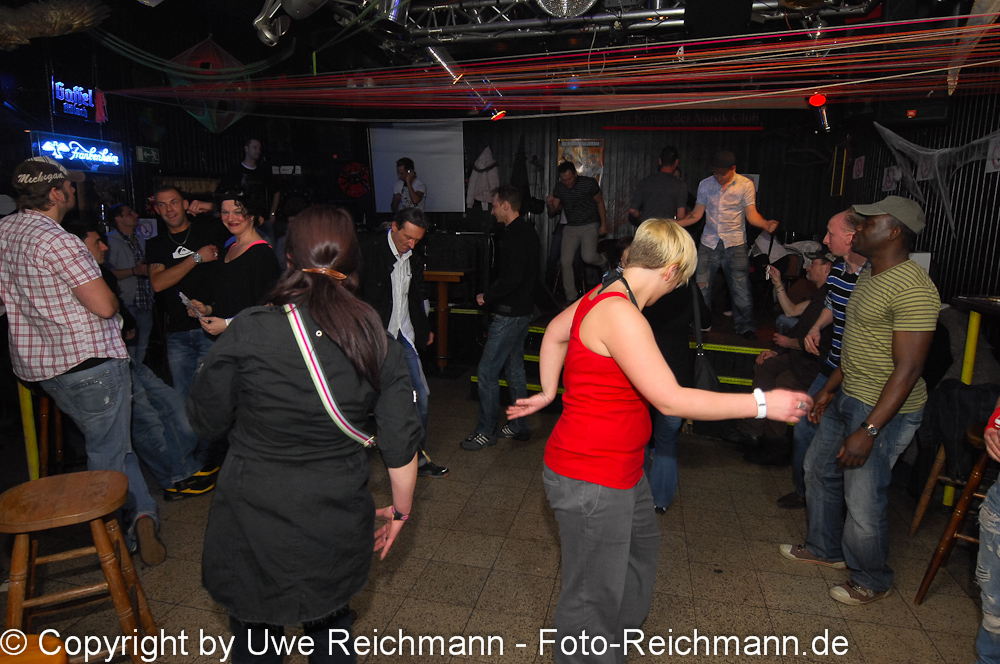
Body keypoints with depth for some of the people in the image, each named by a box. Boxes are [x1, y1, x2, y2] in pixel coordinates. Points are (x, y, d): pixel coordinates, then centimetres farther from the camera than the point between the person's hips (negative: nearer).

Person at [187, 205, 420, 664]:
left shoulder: (249, 331, -18)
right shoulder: (376, 339, -10)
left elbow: (206, 424, -6)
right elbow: (401, 441, -6)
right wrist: (400, 509, 9)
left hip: (256, 524, -2)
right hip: (339, 530, 2)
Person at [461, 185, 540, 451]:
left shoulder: (514, 236, -19)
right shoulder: (528, 231, 13)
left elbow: (511, 278, -27)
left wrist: (487, 297, -12)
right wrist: (492, 294, 14)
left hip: (509, 314, -11)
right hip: (523, 309, 11)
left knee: (487, 372, -3)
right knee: (514, 366, 17)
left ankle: (486, 431, 7)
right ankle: (519, 426, 27)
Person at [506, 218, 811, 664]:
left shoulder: (602, 297, 3)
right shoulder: (620, 314, -27)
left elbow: (555, 331, 20)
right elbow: (670, 400, -29)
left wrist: (548, 392, 21)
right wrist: (762, 404, -20)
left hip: (620, 470, 11)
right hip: (592, 481, -11)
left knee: (641, 544, 32)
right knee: (593, 595, 7)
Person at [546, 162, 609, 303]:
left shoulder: (589, 183, -10)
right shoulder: (559, 187, 1)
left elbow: (600, 202, 2)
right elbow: (553, 211, 4)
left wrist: (603, 224, -2)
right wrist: (550, 204, -19)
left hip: (589, 226, -4)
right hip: (570, 227, 4)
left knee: (588, 257, -25)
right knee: (565, 261, -5)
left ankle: (603, 261, 14)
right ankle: (570, 298, 9)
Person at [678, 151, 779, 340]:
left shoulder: (745, 185, -1)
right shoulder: (705, 185, 6)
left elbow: (751, 214, -5)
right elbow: (696, 214, 8)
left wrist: (766, 224, -24)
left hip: (734, 243, -2)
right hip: (708, 243, 2)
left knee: (741, 287, -4)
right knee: (701, 286, 2)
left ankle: (745, 327, 9)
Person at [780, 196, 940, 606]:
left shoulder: (913, 290, -23)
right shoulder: (870, 277, 9)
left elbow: (908, 369, -26)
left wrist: (868, 430, -27)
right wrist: (830, 388, 19)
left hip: (885, 410, -10)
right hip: (848, 398, 10)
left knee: (863, 501, 1)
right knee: (819, 469, 21)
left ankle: (872, 581, 26)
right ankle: (824, 549, 42)